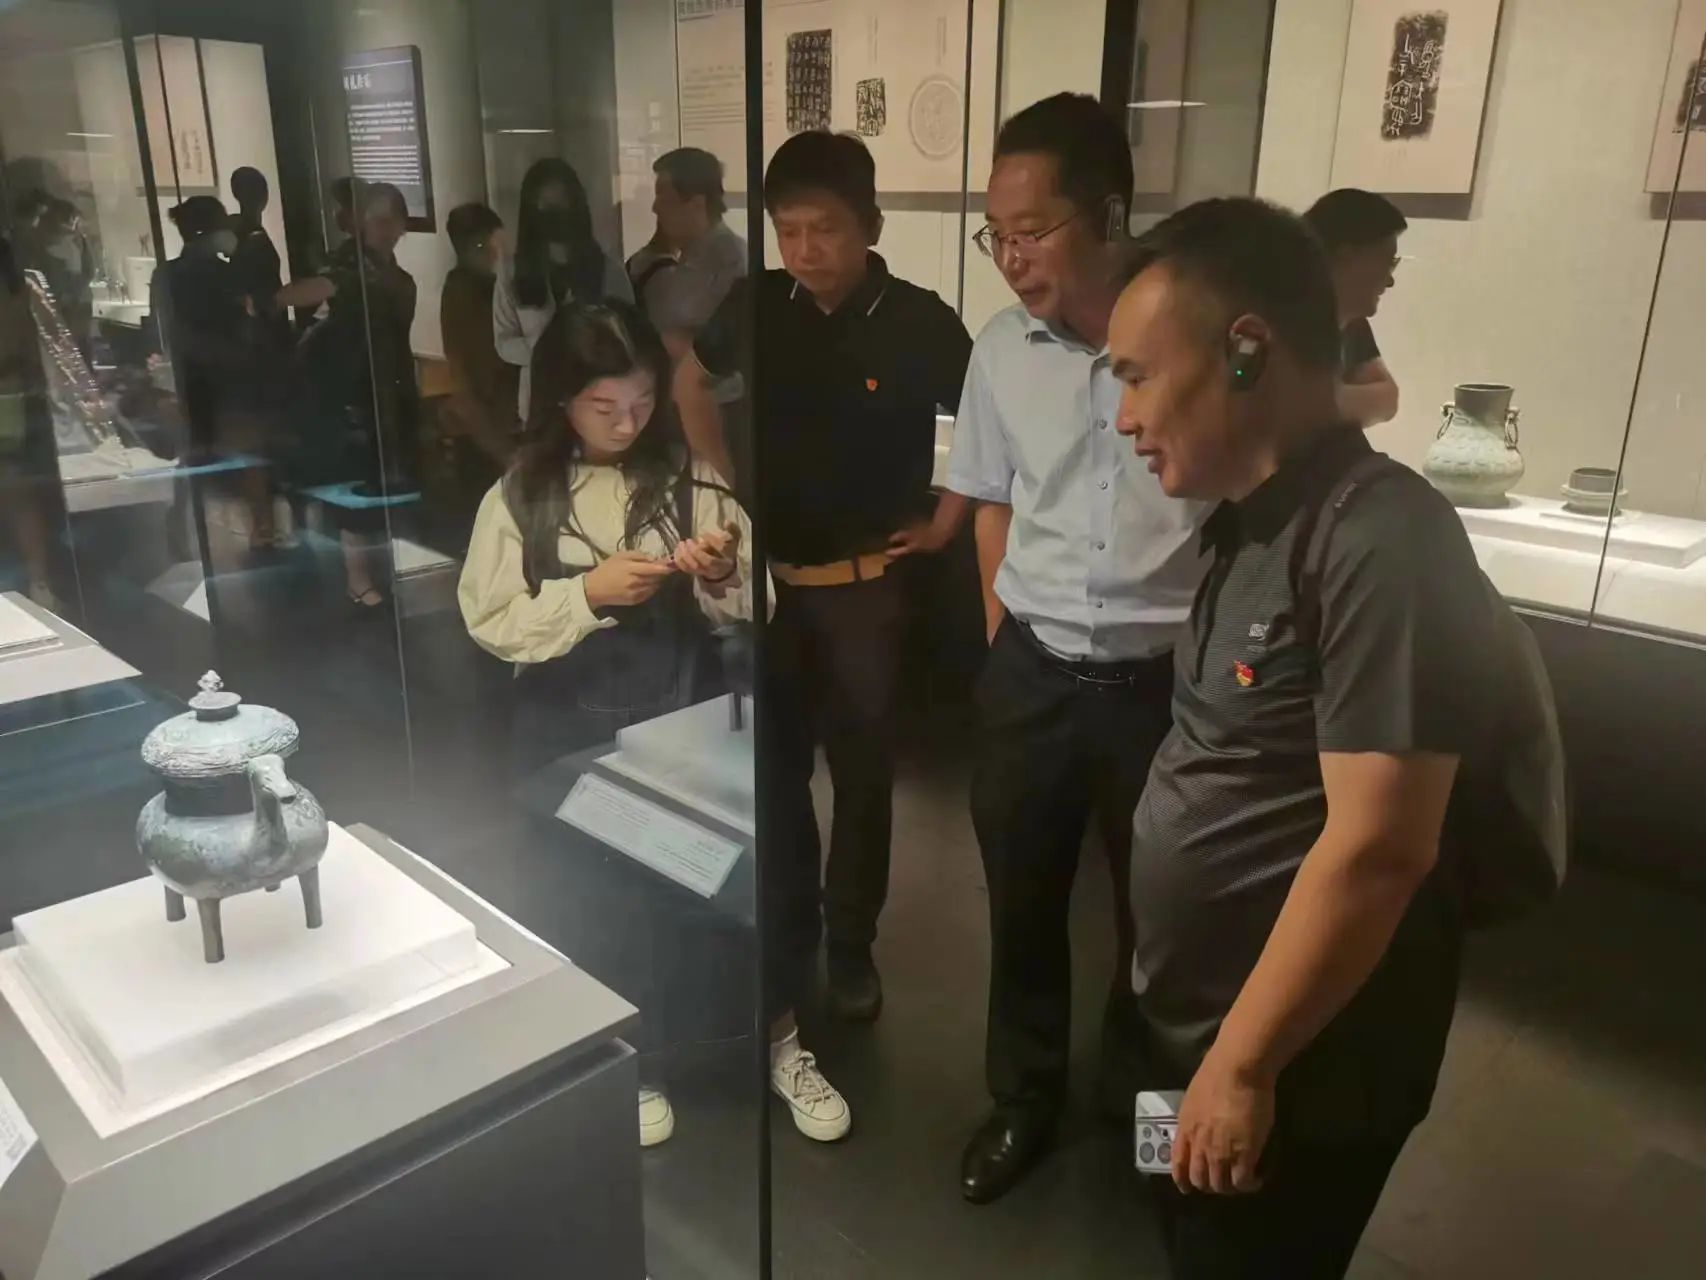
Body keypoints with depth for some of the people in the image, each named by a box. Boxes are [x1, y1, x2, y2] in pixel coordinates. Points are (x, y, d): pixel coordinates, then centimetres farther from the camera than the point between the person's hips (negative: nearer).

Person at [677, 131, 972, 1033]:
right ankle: (786, 926, 33)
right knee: (774, 763, 13)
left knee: (861, 770, 8)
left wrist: (946, 519, -3)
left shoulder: (920, 323, -12)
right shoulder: (757, 305, -3)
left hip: (865, 581, -3)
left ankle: (851, 947, 26)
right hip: (767, 572, 3)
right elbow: (691, 382, 15)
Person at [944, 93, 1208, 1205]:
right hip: (1031, 676, 3)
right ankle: (1026, 1099, 42)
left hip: (1166, 682, -3)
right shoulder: (1001, 352, -2)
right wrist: (1006, 637, 11)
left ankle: (1142, 1100, 45)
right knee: (1022, 903, 17)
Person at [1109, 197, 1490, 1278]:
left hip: (1293, 1070, -8)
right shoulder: (1258, 523, 5)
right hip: (1197, 1027, 8)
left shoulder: (1380, 543, -24)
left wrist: (1243, 1065, -20)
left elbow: (1377, 848, -27)